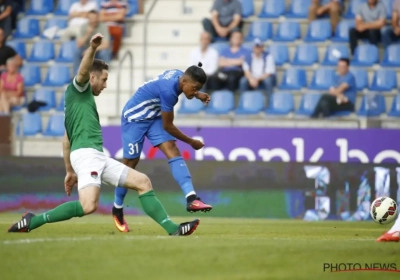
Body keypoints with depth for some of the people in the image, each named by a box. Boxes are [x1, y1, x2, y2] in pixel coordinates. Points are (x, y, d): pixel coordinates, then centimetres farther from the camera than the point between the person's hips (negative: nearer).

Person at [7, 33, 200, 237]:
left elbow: (67, 139, 30)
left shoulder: (84, 100, 29)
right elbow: (83, 71, -19)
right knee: (89, 206, -28)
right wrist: (92, 48, -36)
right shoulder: (77, 90, 5)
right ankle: (32, 221, -17)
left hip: (99, 157, 10)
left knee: (143, 182, 8)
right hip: (86, 153, -10)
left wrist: (70, 171, 30)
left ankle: (172, 228, 5)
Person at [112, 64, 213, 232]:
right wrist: (191, 142, -12)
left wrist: (198, 95, 2)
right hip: (134, 119, -8)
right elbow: (168, 126, -24)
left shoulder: (179, 75, -9)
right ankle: (117, 209, 21)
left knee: (173, 151, -12)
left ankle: (191, 198, -26)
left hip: (154, 117, 8)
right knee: (130, 163, 1)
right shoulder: (169, 90, -34)